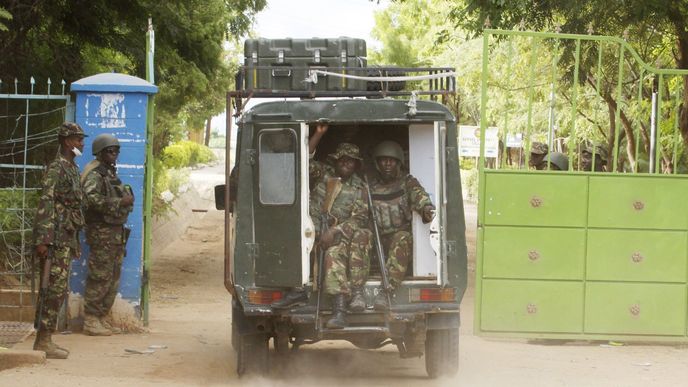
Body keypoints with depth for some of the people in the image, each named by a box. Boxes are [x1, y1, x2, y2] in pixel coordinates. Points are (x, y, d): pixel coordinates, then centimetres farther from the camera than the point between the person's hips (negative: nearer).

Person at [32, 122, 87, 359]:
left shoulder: (72, 168, 18)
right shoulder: (56, 168, -12)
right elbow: (45, 204, -18)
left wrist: (76, 241, 22)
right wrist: (42, 240, -24)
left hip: (67, 239, 10)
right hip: (57, 238, -10)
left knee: (57, 289, 10)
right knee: (56, 288, -10)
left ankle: (44, 340, 14)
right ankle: (44, 342, -9)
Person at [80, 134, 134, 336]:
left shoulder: (110, 173, 18)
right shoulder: (94, 174, -12)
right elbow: (91, 198, -28)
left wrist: (127, 200, 12)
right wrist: (120, 202, -28)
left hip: (116, 233, 10)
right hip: (101, 232, -10)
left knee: (113, 278, 12)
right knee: (100, 278, -9)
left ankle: (102, 319, 18)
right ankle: (91, 321, -5)